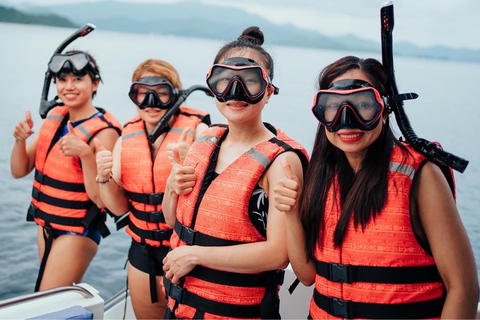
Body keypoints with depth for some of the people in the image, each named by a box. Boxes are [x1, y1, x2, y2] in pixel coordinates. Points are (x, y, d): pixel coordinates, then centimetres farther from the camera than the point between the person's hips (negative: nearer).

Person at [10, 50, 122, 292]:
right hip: (46, 224, 7)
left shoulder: (103, 132, -18)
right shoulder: (55, 117, 3)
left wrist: (86, 154, -34)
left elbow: (101, 199, -23)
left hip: (77, 231, -7)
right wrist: (20, 140, -13)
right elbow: (19, 171, 6)